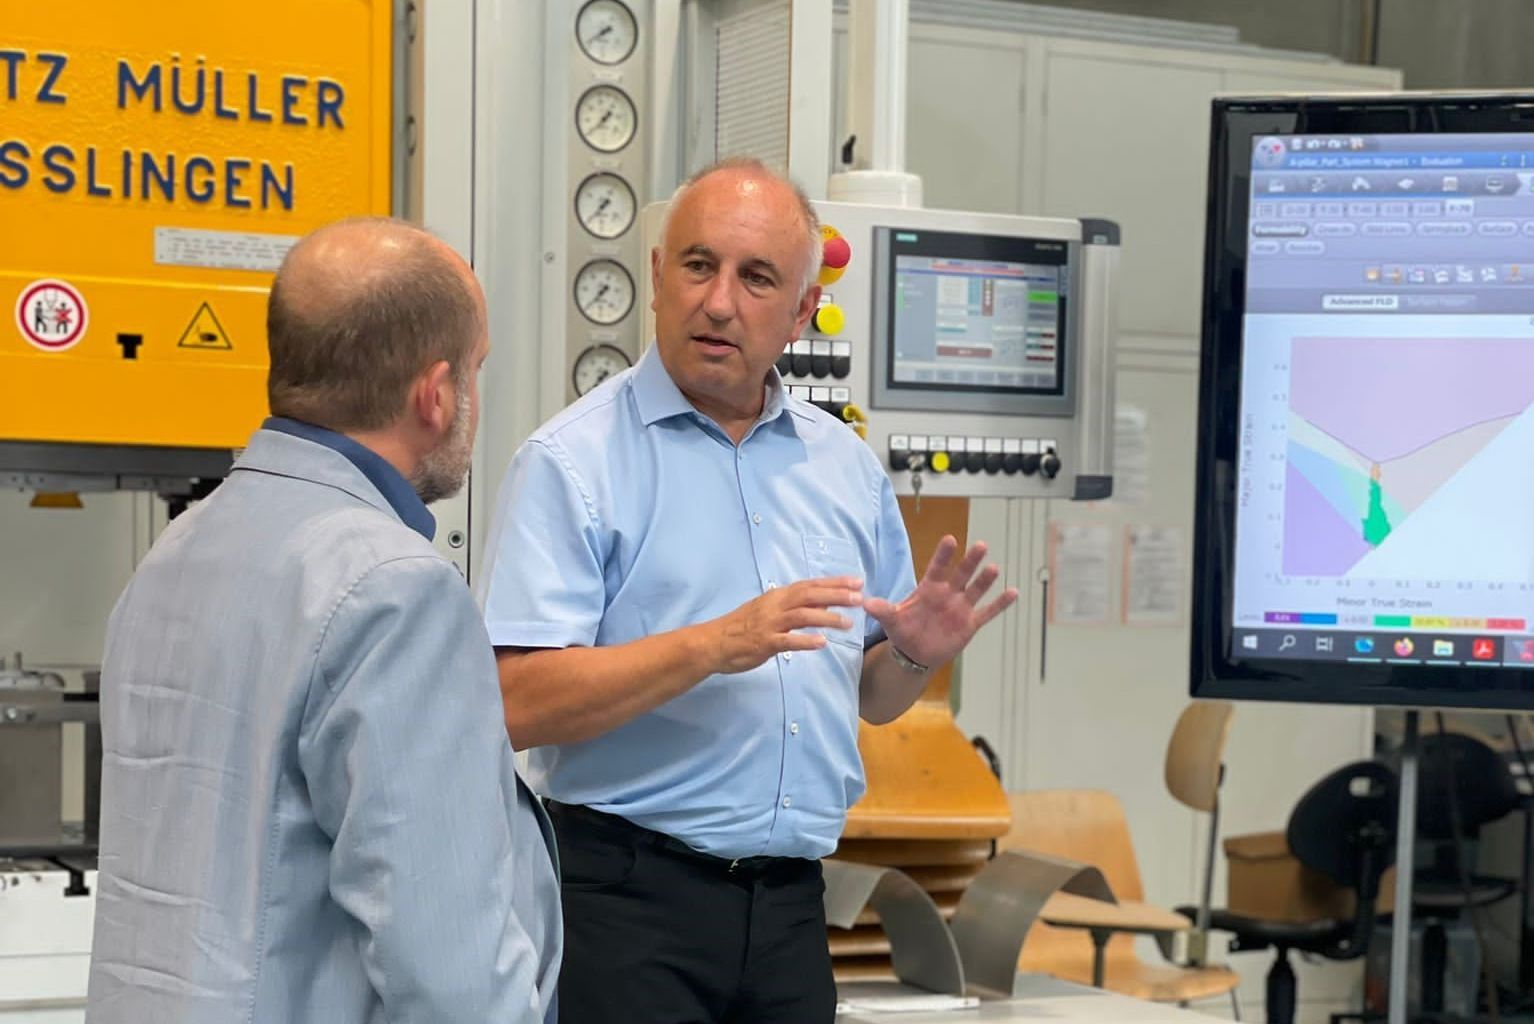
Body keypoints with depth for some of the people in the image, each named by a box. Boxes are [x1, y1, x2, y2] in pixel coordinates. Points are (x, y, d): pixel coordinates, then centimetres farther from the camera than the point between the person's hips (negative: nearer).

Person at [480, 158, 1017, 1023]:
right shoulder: (575, 460, -7)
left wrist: (914, 657, -3)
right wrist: (713, 646, -25)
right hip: (630, 892, -5)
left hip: (792, 899, 6)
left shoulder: (846, 464, 11)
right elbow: (522, 704, -17)